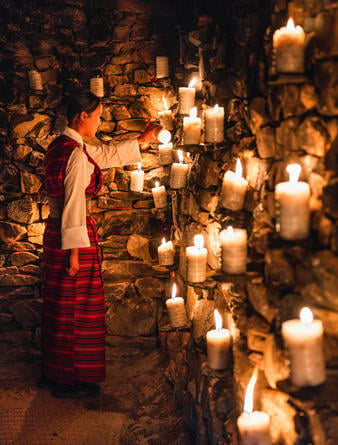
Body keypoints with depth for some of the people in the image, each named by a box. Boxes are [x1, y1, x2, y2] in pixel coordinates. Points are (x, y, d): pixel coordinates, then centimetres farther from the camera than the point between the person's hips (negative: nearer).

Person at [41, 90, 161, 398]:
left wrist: (143, 140, 29)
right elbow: (73, 205, -21)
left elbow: (107, 154, 23)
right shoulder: (77, 155, -19)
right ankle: (70, 381, 13)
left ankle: (54, 372, 30)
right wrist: (74, 251, -19)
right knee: (75, 307, 1)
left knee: (59, 305, 18)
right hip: (72, 236, -10)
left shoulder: (61, 146, 11)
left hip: (55, 231, 10)